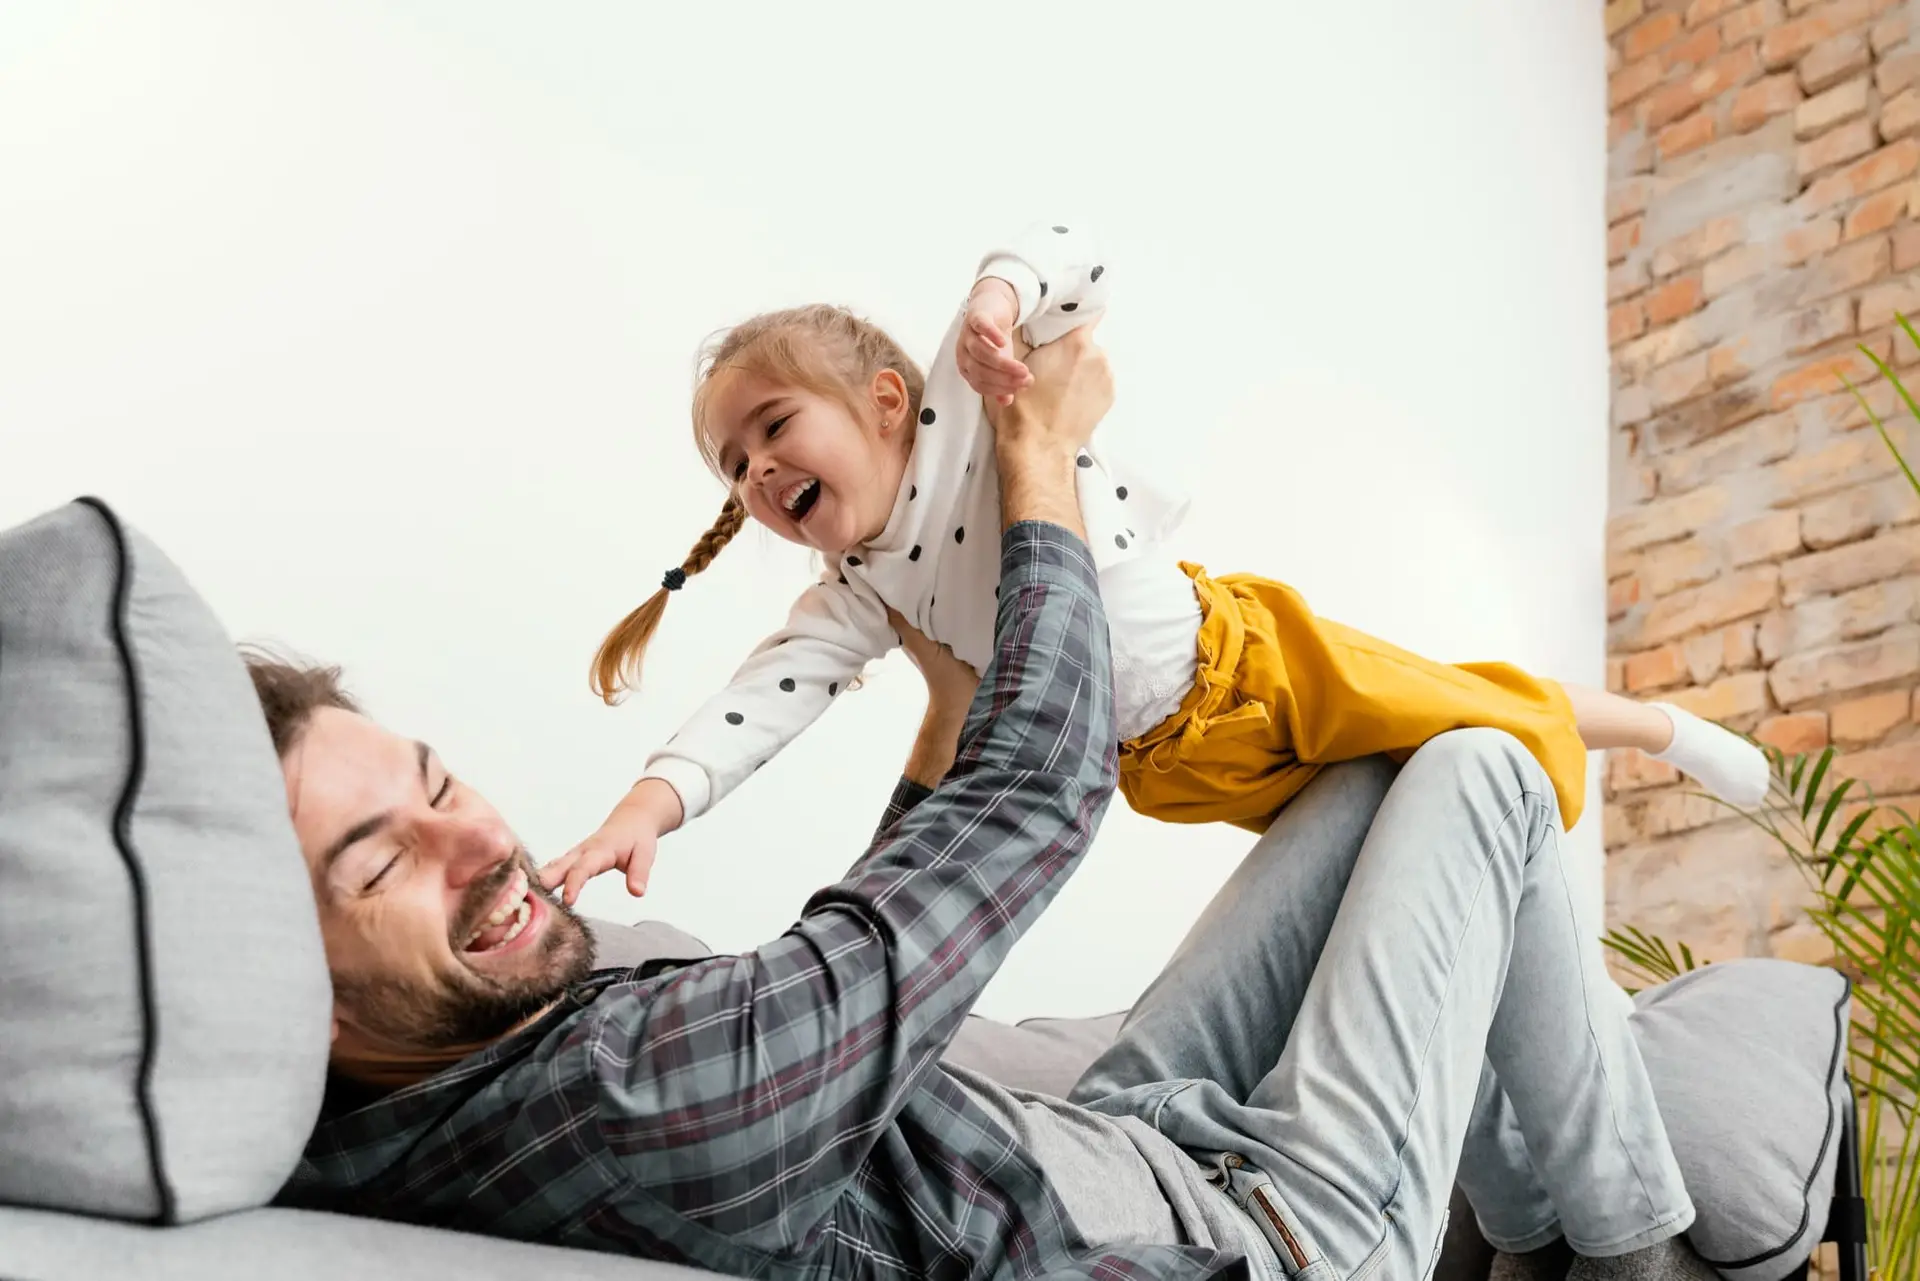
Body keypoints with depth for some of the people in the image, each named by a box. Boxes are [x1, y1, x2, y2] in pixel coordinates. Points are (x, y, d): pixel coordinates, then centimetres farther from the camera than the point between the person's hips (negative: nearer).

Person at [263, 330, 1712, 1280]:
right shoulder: (641, 1106, -39)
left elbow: (853, 968, 10)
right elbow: (1043, 788, -25)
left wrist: (950, 701, 15)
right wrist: (1040, 454, -10)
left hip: (1104, 1131, 9)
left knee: (1391, 776, 19)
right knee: (1482, 772, 3)